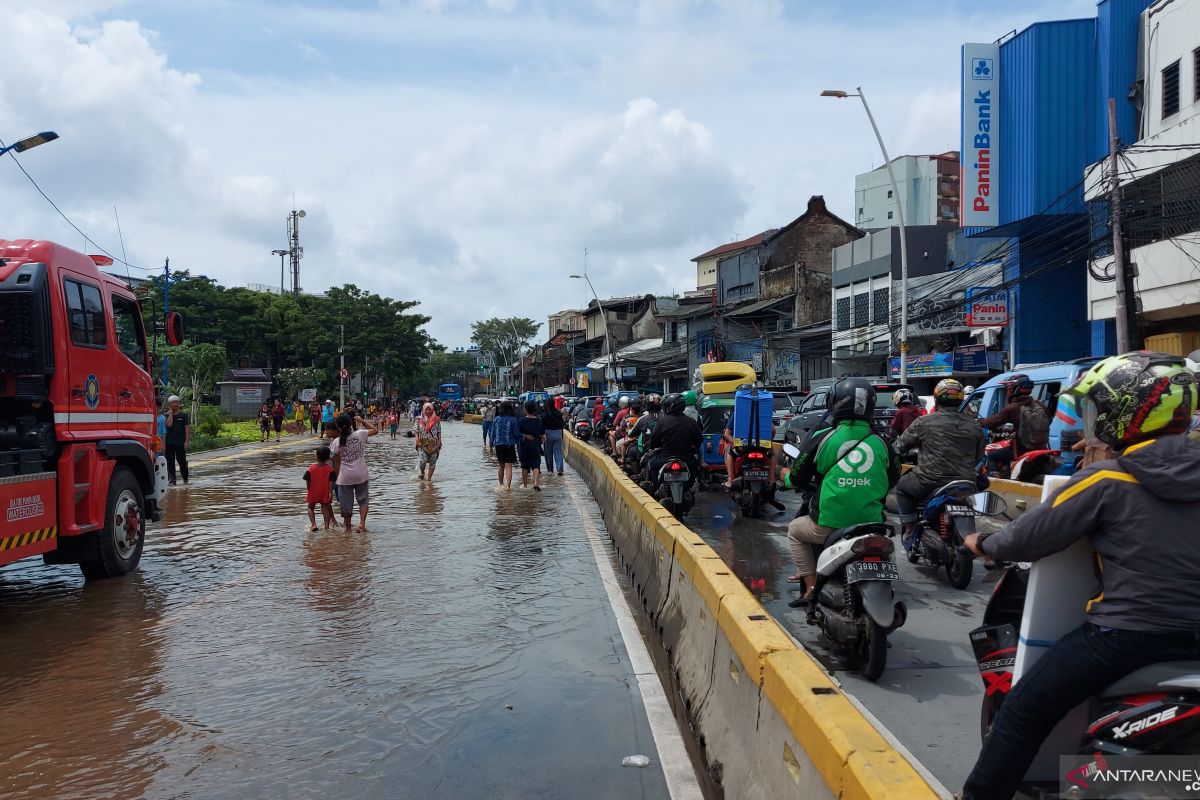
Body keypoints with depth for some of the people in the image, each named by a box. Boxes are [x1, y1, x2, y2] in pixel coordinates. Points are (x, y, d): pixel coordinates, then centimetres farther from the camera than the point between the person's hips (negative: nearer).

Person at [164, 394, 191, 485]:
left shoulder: (183, 414, 3)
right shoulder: (167, 415, 6)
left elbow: (187, 427, -1)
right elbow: (169, 424, -12)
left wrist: (187, 441, -8)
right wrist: (171, 412, -6)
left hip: (180, 443, -1)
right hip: (169, 443, 2)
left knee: (182, 461, 4)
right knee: (170, 462, 2)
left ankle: (185, 479, 19)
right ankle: (171, 480, 7)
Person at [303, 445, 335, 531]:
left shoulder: (311, 468, -10)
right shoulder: (330, 469, -10)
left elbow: (308, 482, -4)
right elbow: (331, 482, -12)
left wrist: (309, 491, 11)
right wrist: (330, 493, -9)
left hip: (313, 494, 0)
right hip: (325, 494, 0)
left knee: (311, 508, 17)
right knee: (325, 508, 11)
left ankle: (313, 524, 1)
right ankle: (327, 526, 8)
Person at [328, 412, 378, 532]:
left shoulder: (336, 442, -9)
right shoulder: (359, 434, -9)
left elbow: (337, 462, -3)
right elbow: (375, 430, 7)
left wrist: (336, 477, 9)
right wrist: (362, 421, 13)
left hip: (345, 476, -1)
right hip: (361, 475, 1)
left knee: (346, 504, 12)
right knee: (363, 500, 16)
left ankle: (348, 528, 21)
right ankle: (362, 523, 0)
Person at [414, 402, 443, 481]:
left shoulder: (436, 419, 3)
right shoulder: (419, 419, 3)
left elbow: (439, 431, 5)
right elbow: (416, 430, 4)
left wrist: (440, 441, -2)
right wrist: (417, 440, -8)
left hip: (433, 443, 1)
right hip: (423, 443, -1)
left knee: (432, 461, 2)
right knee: (423, 460, -15)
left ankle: (429, 478, 12)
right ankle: (422, 474, 13)